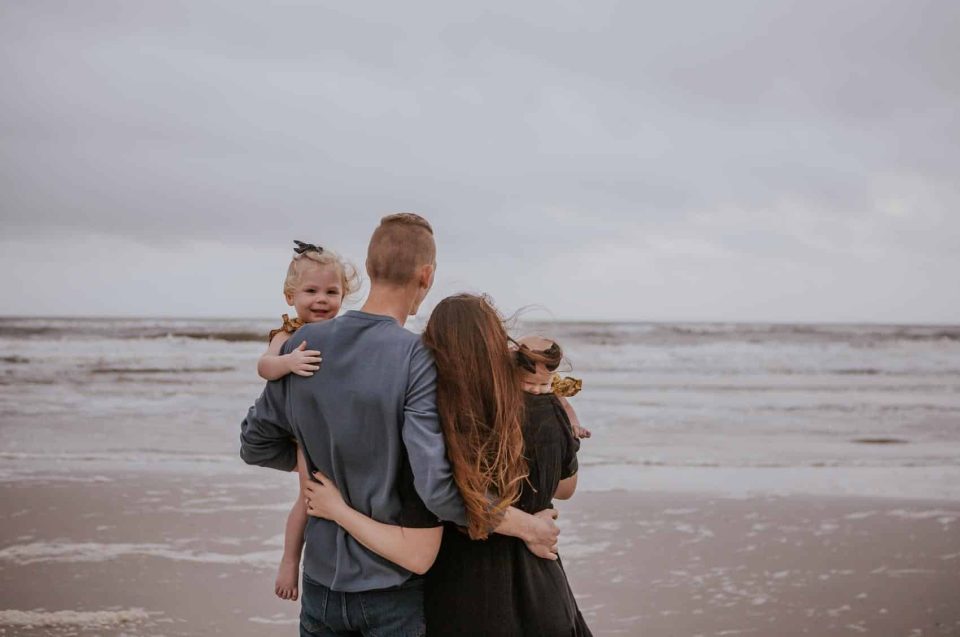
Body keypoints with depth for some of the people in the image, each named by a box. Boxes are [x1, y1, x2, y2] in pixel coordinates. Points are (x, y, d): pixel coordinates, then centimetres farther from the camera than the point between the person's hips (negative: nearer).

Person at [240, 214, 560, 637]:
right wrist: (528, 526, -14)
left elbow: (256, 446, 5)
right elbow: (438, 486, -25)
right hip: (393, 592, -4)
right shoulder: (416, 357, -20)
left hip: (321, 582, 4)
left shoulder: (302, 345, -5)